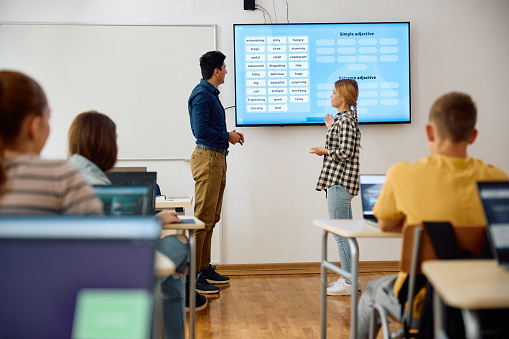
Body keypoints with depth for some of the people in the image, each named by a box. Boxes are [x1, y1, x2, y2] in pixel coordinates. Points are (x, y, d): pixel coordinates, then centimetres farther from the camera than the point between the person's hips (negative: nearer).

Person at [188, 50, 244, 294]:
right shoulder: (202, 95, -14)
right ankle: (193, 275, -7)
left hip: (217, 158, 11)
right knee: (203, 218, -10)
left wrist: (230, 134, 12)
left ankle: (205, 268, 22)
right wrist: (228, 136, -11)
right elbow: (201, 130, -22)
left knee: (212, 218, 14)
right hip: (207, 157, -11)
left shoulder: (211, 94, 18)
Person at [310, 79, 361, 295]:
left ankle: (348, 282, -4)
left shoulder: (345, 119, -13)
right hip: (341, 181, 11)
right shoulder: (345, 118, 17)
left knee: (339, 232, -8)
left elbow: (345, 152, -20)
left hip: (339, 181, -11)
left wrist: (324, 151, -7)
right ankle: (349, 278, 21)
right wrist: (331, 129, 26)